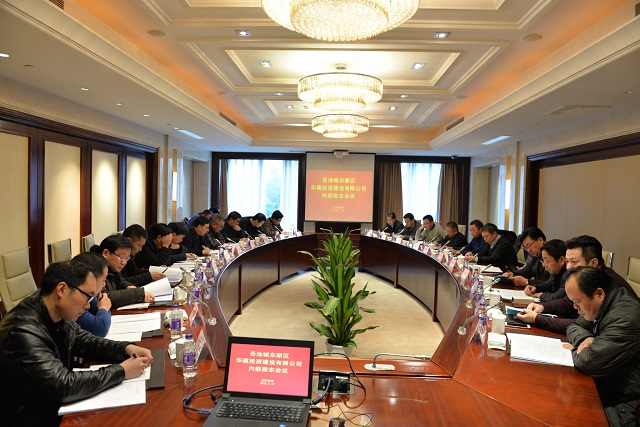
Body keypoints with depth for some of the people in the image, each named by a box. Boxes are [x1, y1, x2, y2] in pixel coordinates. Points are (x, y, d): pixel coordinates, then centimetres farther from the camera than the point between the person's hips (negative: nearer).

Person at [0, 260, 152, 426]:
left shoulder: (59, 316, -5)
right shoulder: (23, 331, -28)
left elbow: (85, 341, 12)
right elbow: (63, 386, -31)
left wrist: (127, 348, -5)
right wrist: (121, 371, -22)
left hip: (60, 405, 7)